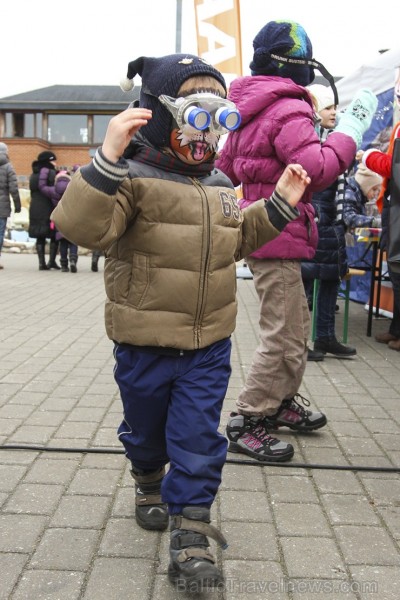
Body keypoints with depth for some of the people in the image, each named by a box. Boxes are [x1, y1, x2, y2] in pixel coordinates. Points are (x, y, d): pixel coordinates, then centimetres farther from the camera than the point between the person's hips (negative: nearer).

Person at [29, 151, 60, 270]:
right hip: (49, 210, -6)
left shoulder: (33, 175, 15)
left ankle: (42, 263, 5)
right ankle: (52, 261, 0)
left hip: (35, 210, 6)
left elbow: (33, 192, 14)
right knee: (54, 236, 5)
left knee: (40, 237, 7)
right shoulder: (51, 173, -9)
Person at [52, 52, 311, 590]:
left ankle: (190, 534, 17)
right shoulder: (133, 178, -17)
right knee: (146, 430, 21)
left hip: (209, 345, 4)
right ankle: (150, 484, 52)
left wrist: (280, 204, 14)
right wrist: (108, 158, -41)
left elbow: (237, 239, 23)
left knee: (198, 439, 4)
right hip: (144, 346, -3)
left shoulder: (219, 185, 7)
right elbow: (82, 226, -32)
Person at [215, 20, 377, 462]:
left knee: (296, 325, 21)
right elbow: (317, 169, -24)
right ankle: (246, 424, 3)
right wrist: (351, 129, -15)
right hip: (278, 238, -10)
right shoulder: (288, 110, -15)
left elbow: (225, 169, 21)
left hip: (258, 228, 10)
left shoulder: (250, 111, 14)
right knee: (284, 337, -4)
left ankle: (281, 402, 33)